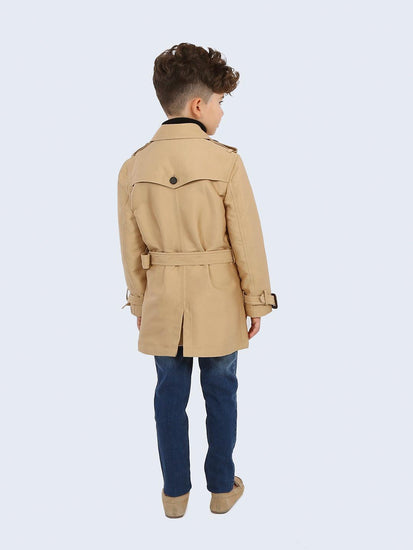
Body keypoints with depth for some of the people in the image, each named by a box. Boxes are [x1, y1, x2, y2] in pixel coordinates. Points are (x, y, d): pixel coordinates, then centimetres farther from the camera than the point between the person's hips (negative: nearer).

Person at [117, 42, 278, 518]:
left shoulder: (134, 166, -3)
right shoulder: (225, 161, -15)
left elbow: (132, 247, 4)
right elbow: (248, 241, -11)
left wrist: (138, 302, 15)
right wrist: (257, 302, 1)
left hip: (162, 301, 3)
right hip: (218, 299, -2)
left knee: (170, 393, 15)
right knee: (220, 391, 14)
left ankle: (175, 492, 29)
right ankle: (222, 487, 31)